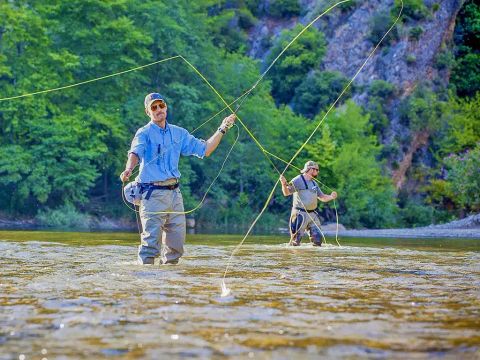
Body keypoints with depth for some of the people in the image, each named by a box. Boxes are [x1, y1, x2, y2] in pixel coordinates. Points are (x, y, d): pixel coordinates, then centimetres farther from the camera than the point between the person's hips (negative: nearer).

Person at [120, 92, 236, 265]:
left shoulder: (179, 133, 15)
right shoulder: (144, 133, -3)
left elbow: (204, 150, 16)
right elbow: (135, 153, -22)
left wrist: (222, 130, 10)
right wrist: (128, 169, -43)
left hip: (174, 192, 6)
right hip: (153, 193, -6)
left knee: (177, 240, 9)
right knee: (152, 239, -11)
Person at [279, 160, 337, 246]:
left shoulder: (314, 183, 18)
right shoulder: (298, 180, -8)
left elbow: (322, 198, 23)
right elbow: (287, 193, -18)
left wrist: (331, 197, 3)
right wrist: (284, 184, -38)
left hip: (312, 214, 7)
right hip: (300, 214, -7)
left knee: (317, 238, 8)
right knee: (296, 240, -9)